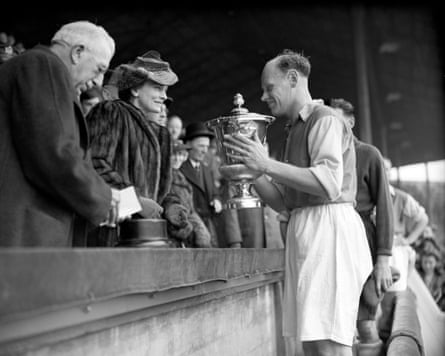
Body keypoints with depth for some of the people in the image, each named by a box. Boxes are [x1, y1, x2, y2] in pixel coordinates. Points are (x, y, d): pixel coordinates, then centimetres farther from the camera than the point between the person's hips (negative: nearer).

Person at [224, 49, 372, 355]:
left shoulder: (324, 119, -2)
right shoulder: (297, 129, 25)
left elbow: (330, 184, -18)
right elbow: (284, 203, 22)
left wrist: (268, 164, -18)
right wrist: (252, 172, 9)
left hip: (329, 226, -9)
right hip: (306, 228, 9)